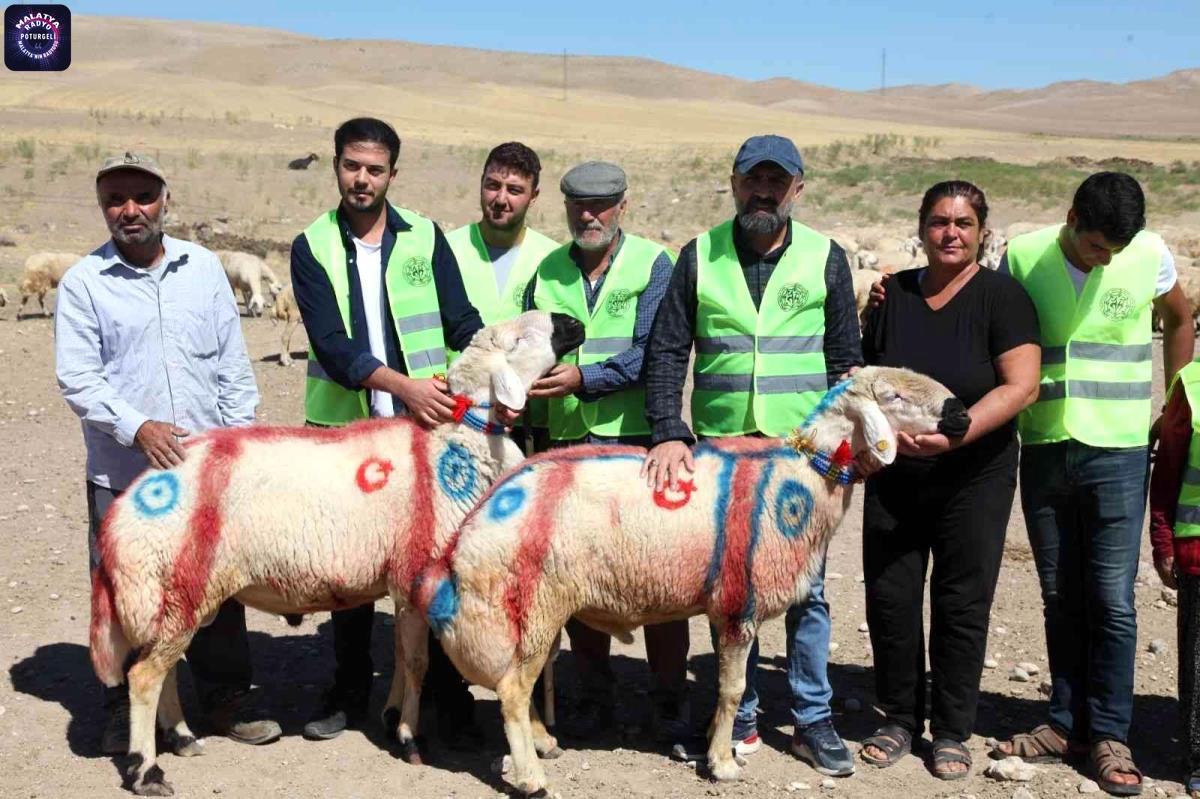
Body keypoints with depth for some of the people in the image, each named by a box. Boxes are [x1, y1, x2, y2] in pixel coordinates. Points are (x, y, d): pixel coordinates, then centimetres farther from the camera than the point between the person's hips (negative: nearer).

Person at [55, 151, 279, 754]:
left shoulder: (203, 267, 8)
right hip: (122, 474, -2)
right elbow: (77, 378, -7)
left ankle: (226, 698, 25)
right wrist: (137, 427, -19)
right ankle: (126, 710, 21)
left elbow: (233, 363, 10)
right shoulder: (83, 283, -1)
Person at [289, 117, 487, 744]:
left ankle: (449, 694, 17)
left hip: (426, 427, 0)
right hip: (344, 428, 0)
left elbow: (464, 324, 1)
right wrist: (405, 385, -23)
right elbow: (331, 344, -10)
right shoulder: (313, 248, 2)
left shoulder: (425, 237, 6)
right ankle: (350, 690, 26)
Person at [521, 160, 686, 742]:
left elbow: (653, 353, -12)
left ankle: (670, 700, 16)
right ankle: (594, 695, 24)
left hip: (639, 439, -4)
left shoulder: (653, 264, -1)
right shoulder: (545, 273, 11)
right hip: (568, 442, 4)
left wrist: (584, 377, -23)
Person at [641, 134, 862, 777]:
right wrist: (668, 433, -13)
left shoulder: (826, 258, 2)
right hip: (718, 451, 1)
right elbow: (666, 352, -1)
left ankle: (813, 720, 19)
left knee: (805, 589, 5)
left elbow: (845, 361, 6)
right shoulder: (699, 256, 2)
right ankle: (740, 716, 21)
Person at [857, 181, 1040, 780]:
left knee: (961, 606, 4)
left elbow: (1021, 386, -17)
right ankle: (900, 719, 23)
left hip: (973, 480, -3)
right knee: (889, 601, 5)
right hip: (893, 479, 3)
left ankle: (952, 731, 19)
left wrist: (953, 434, -26)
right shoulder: (893, 294, 5)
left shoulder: (1001, 296, -6)